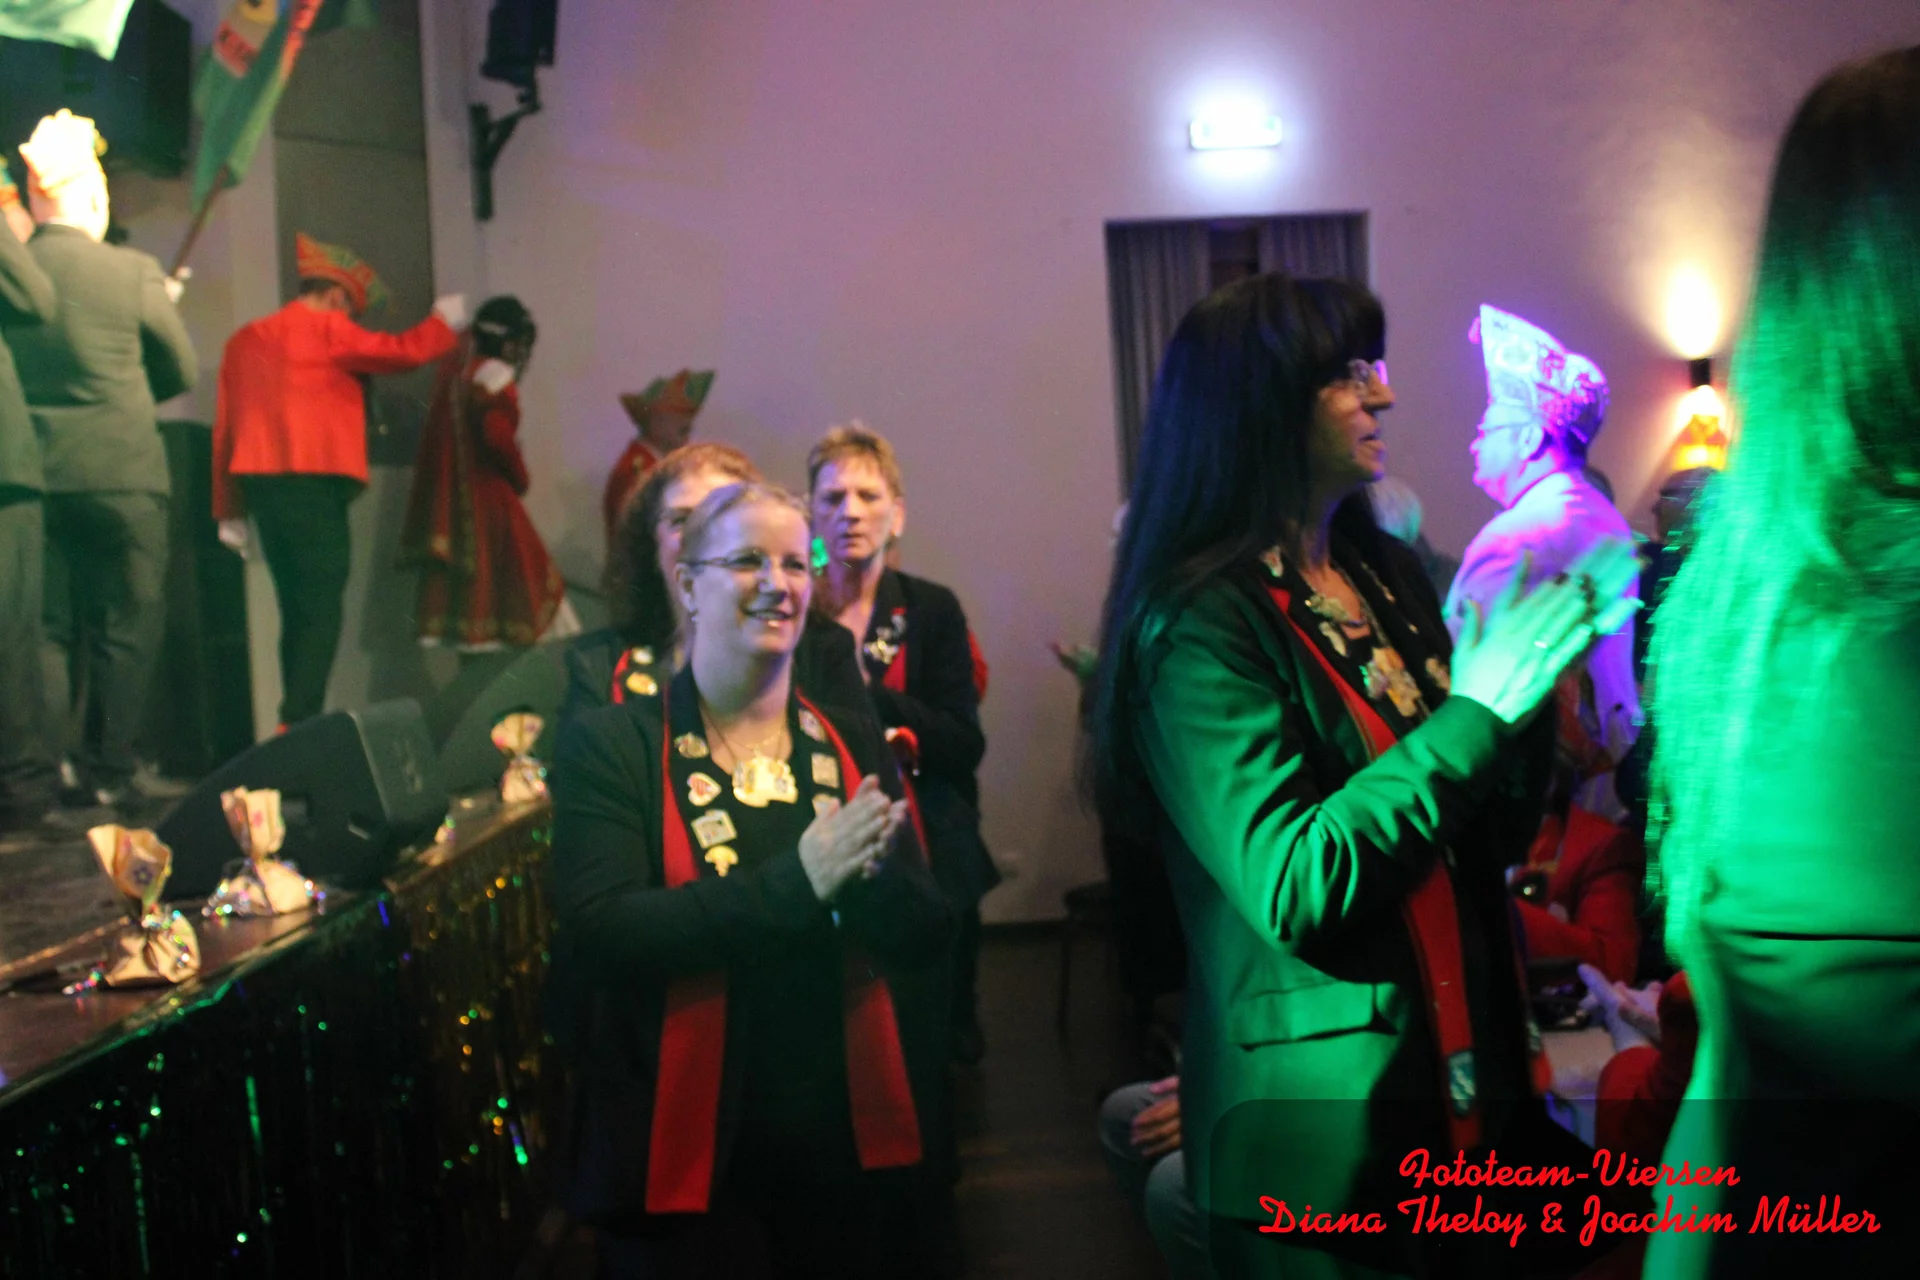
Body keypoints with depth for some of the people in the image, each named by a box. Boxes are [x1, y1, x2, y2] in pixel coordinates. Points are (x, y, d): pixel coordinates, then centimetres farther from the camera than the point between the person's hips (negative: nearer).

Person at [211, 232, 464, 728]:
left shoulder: (246, 339, 17)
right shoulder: (326, 329, -2)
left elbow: (225, 429, 16)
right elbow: (403, 352, -2)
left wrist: (229, 511, 17)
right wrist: (443, 320, 17)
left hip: (259, 481, 7)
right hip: (314, 482, -7)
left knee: (297, 612, 12)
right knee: (321, 613, -7)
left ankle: (296, 724, 14)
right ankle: (301, 723, -15)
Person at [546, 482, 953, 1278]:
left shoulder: (854, 746, 6)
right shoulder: (610, 747, -7)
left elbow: (927, 938, 2)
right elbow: (594, 938, -19)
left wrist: (869, 871, -21)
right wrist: (795, 881, -26)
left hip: (856, 1144, 4)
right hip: (685, 1156, -4)